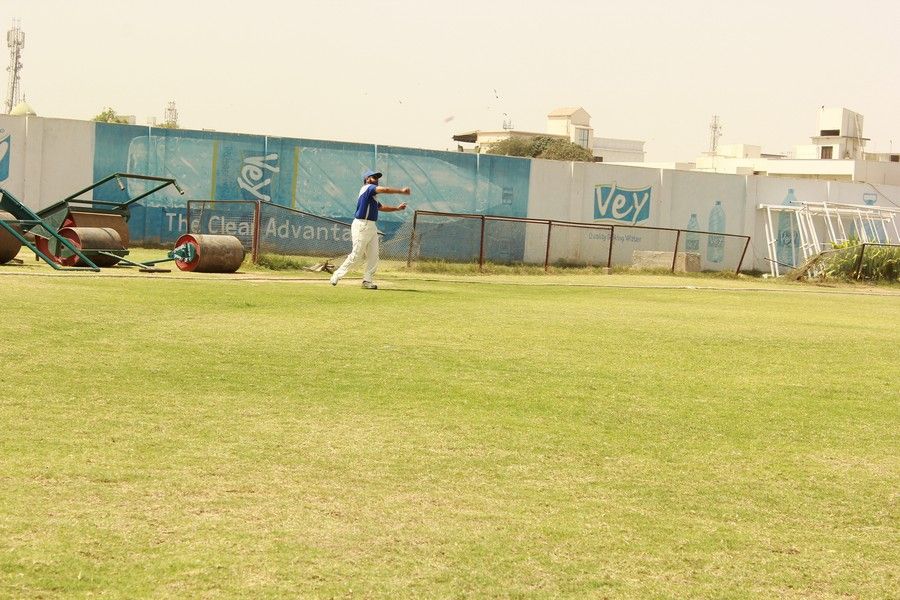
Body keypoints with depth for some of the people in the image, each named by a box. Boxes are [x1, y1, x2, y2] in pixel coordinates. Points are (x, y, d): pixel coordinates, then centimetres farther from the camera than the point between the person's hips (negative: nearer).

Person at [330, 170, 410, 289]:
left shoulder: (372, 196, 21)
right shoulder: (367, 188, -7)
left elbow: (381, 207, 29)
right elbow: (384, 190, -20)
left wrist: (396, 208, 20)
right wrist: (401, 191, -16)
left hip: (372, 227, 10)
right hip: (361, 226, -10)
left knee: (373, 256, 4)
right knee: (356, 255, -9)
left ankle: (367, 281, 7)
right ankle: (337, 275, 1)